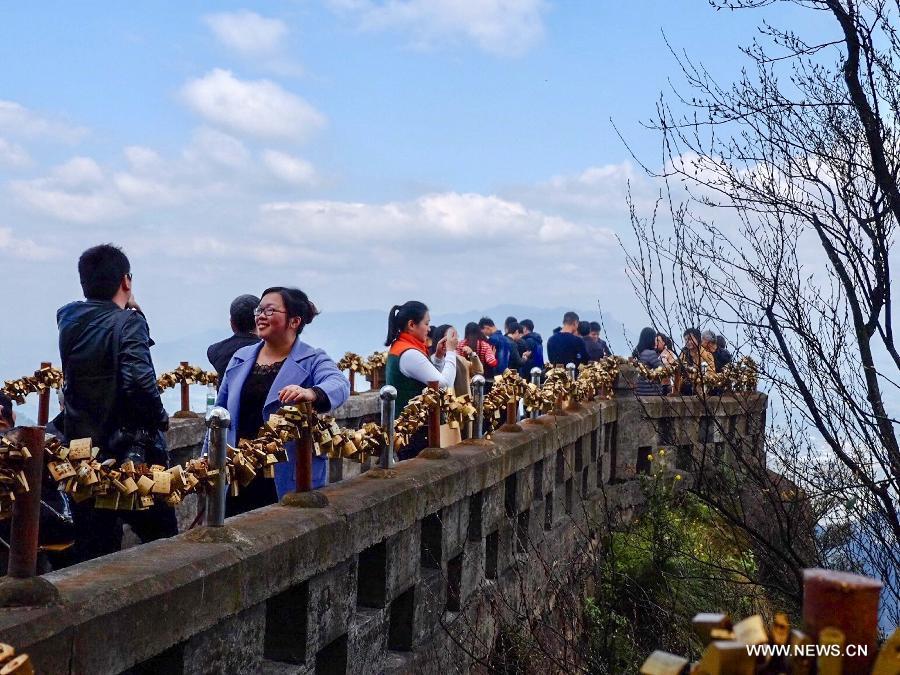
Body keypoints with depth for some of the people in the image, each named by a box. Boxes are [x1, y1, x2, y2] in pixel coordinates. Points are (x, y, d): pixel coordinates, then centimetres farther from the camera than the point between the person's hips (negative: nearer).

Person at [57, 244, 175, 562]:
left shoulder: (69, 319, 4)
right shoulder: (128, 323, -14)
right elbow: (139, 381, -28)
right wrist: (160, 418, -10)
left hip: (79, 450, 6)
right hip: (131, 456, -5)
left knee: (92, 550, 12)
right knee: (165, 545, 10)